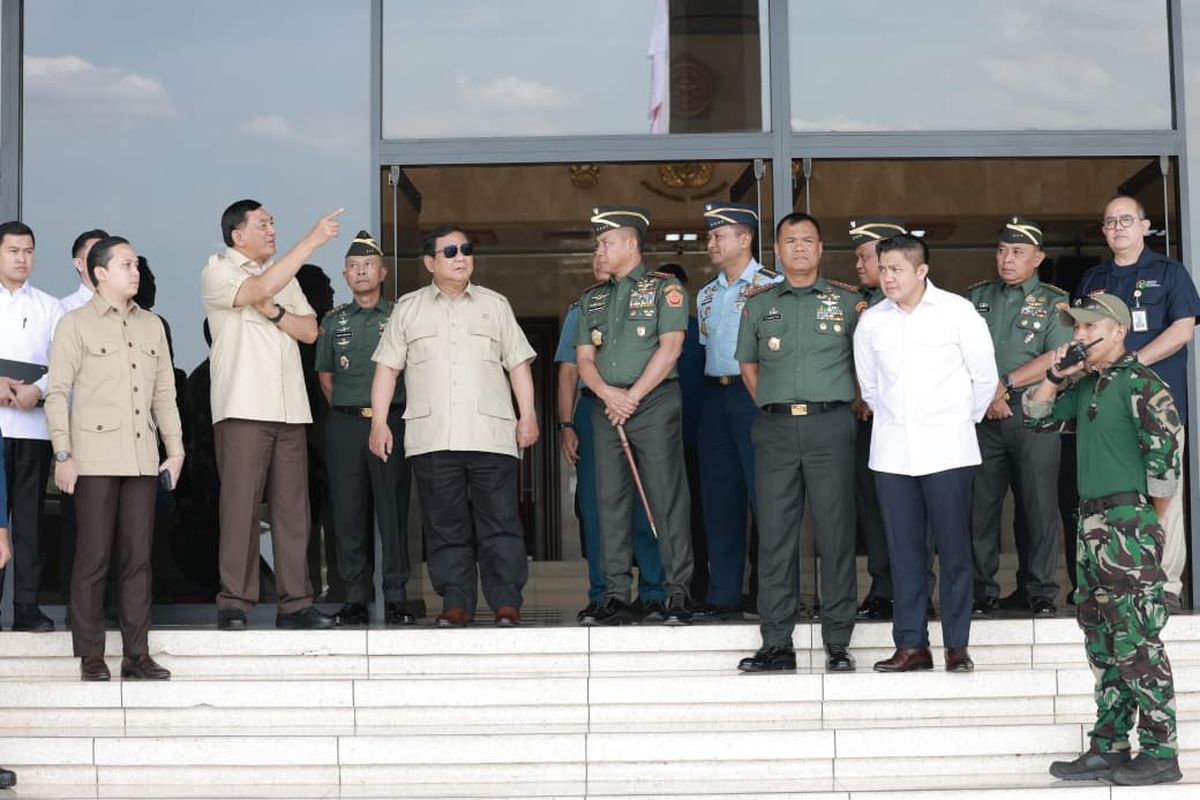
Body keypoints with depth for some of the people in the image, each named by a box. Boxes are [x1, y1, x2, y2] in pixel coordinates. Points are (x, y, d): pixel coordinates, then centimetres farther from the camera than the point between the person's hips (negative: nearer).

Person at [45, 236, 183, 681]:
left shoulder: (152, 325, 16)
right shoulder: (75, 324, 2)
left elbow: (165, 392, 18)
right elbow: (57, 392, -2)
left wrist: (175, 449, 12)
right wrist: (63, 454, -10)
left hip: (142, 458, 4)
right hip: (95, 457, -4)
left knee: (138, 558, 4)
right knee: (93, 558, -3)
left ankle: (136, 654, 8)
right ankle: (91, 657, 3)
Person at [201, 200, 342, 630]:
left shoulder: (285, 275, 22)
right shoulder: (217, 272, 1)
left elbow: (310, 331, 13)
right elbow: (260, 288, -19)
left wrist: (274, 312, -6)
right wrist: (311, 241, -19)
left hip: (289, 409, 6)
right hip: (242, 409, -6)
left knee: (293, 506, 3)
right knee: (240, 505, -8)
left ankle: (295, 603, 6)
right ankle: (234, 603, -3)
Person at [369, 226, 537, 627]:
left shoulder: (495, 305, 16)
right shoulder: (407, 308, 14)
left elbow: (518, 363, 14)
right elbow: (387, 367, 12)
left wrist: (528, 414, 3)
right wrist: (379, 421, 3)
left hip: (491, 435, 0)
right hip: (432, 438, 0)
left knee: (500, 522, -5)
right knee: (445, 526, 1)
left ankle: (506, 603, -3)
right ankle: (456, 604, 7)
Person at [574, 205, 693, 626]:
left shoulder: (665, 288, 1)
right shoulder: (592, 299, 18)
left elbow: (669, 348, -8)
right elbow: (584, 357, 11)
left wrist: (632, 396, -11)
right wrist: (608, 393, -8)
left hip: (655, 403, -5)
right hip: (607, 407, 5)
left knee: (668, 499, -6)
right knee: (611, 502, 3)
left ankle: (679, 594, -2)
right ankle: (616, 596, 7)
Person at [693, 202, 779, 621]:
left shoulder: (771, 285, -5)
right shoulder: (706, 294, 17)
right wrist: (714, 387, 15)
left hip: (754, 394, -7)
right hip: (714, 395, 7)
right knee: (719, 497, 7)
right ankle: (723, 595, 12)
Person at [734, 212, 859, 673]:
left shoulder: (848, 301, 8)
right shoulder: (758, 303, 13)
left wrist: (840, 406, 6)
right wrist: (771, 406, 10)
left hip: (830, 425, -2)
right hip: (774, 429, 2)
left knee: (835, 533, -2)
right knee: (774, 535, 1)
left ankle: (838, 643, 3)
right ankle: (776, 644, 5)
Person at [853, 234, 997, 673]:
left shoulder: (957, 311, -1)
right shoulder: (871, 321, 8)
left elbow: (984, 376, 7)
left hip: (947, 450, -3)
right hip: (891, 451, 3)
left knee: (953, 549, -2)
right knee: (903, 550, 3)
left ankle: (957, 645, 4)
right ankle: (911, 644, 9)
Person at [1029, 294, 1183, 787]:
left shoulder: (1140, 383, -10)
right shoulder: (1086, 387, 15)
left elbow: (1165, 456, -14)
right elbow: (1036, 417, 23)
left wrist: (1150, 522, -7)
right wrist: (1056, 376, 8)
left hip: (1129, 524, -9)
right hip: (1092, 524, 9)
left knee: (1137, 642, -7)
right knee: (1103, 643, 12)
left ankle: (1161, 752, -1)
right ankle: (1108, 747, 18)